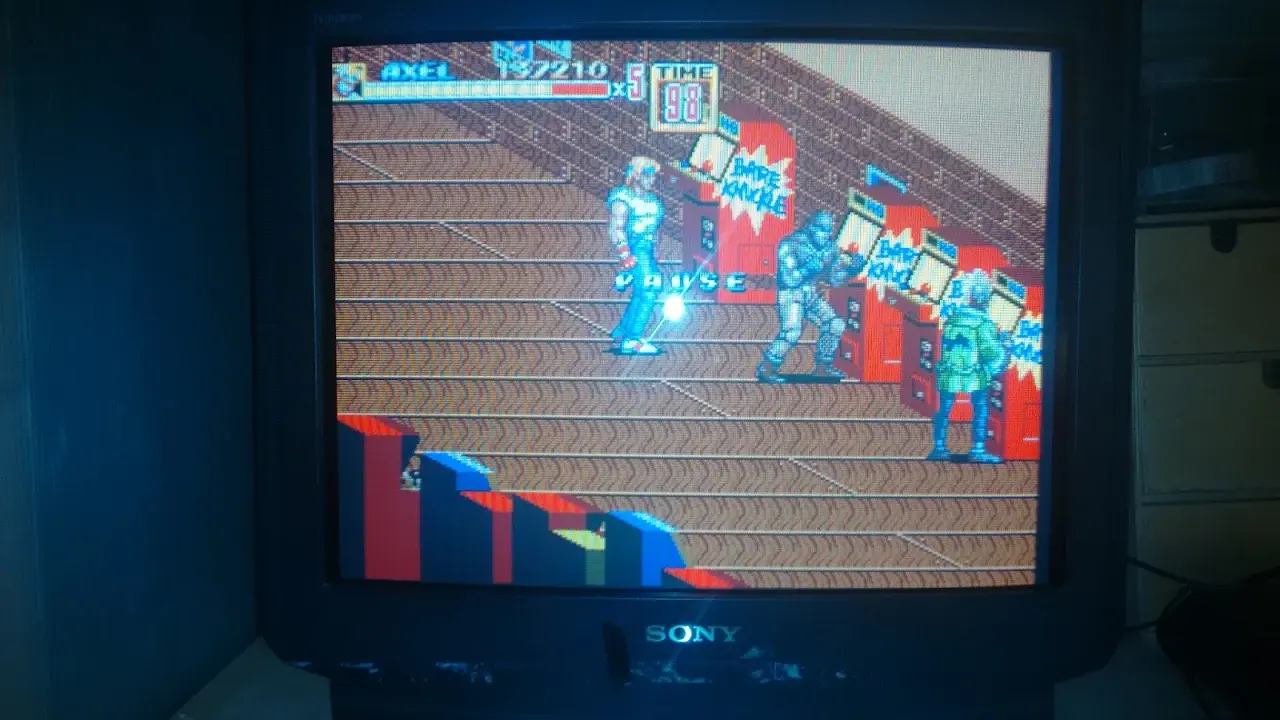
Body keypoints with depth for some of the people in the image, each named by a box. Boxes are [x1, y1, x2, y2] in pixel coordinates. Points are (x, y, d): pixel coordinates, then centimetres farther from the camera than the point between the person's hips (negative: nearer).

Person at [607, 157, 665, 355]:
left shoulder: (653, 199, 19)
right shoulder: (624, 197, -6)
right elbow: (616, 229, -13)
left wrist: (655, 255, 22)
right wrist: (625, 255, -22)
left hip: (648, 250, 9)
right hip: (635, 248, -9)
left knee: (641, 294, 10)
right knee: (648, 291, -18)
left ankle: (620, 335, 20)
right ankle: (632, 340, -16)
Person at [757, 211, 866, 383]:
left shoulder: (830, 248, 3)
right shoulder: (791, 244, -17)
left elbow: (835, 280, 11)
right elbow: (788, 279, -22)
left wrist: (851, 268, -5)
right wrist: (810, 268, -32)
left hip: (812, 295, 7)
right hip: (791, 294, -7)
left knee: (835, 325, -2)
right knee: (792, 331, -25)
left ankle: (822, 367, 12)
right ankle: (765, 369, -14)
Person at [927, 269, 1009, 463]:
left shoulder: (953, 318, 6)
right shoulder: (982, 322, -11)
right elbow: (990, 350, -13)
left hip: (949, 374, 5)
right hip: (974, 375, -4)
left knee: (944, 409, 11)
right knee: (980, 409, 7)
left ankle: (939, 447, 15)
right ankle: (978, 450, 5)